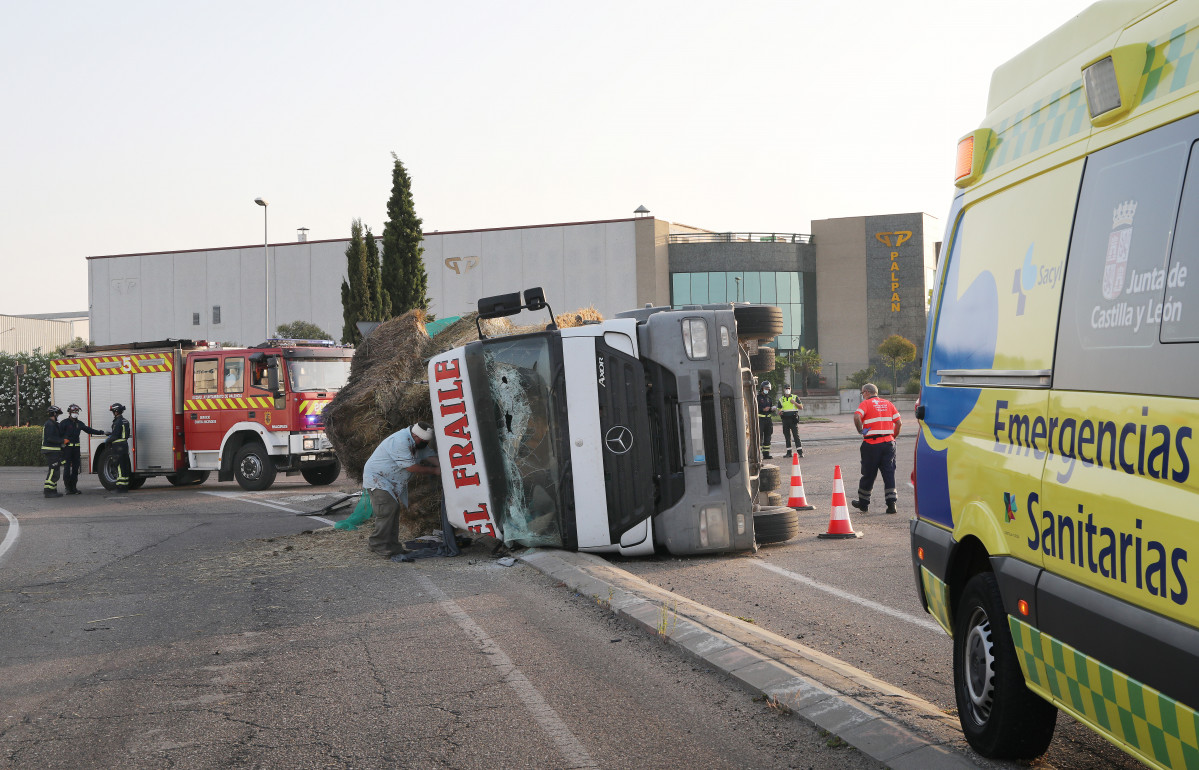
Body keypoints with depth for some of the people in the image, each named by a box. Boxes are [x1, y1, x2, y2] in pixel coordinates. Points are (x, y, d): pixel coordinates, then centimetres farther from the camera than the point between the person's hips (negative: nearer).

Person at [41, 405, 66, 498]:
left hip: (53, 452, 11)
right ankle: (48, 490, -13)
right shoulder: (50, 424, -14)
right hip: (51, 451, -11)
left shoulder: (51, 424, 20)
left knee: (54, 471, 15)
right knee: (53, 471, -12)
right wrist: (62, 440, -18)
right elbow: (50, 438, -23)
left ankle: (53, 490, 19)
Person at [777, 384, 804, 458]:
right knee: (787, 436, 4)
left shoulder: (795, 397, 7)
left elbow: (801, 407, 4)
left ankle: (800, 452, -10)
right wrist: (780, 412, -9)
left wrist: (794, 402, -11)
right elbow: (779, 410, 15)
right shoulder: (781, 400, 13)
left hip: (793, 419, -3)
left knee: (796, 435, -9)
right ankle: (789, 452, 9)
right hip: (785, 419, 3)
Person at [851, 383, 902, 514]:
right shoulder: (888, 404, 12)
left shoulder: (865, 404, -3)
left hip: (871, 444, -4)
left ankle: (863, 503, 20)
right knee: (889, 473, 5)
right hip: (888, 443, 4)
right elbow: (898, 422, 7)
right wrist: (894, 437, 16)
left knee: (868, 474, 7)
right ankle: (891, 504, -2)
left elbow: (856, 417, -21)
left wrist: (861, 431, -8)